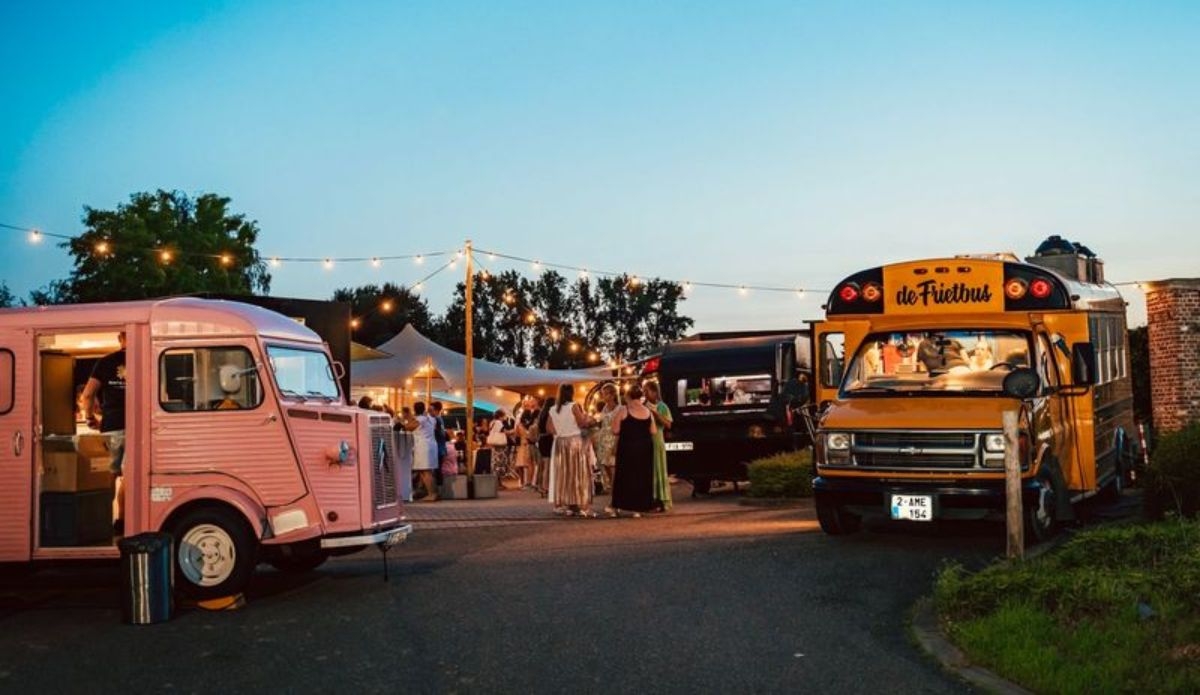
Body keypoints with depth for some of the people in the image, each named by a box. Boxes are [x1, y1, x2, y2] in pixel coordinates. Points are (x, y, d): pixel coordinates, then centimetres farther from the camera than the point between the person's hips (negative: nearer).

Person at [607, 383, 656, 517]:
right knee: (642, 476, 9)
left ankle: (616, 507, 10)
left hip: (627, 447, -3)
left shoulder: (622, 410, -9)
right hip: (645, 447, 3)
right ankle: (637, 508, 9)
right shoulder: (648, 411, 4)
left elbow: (615, 431, -10)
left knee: (625, 475, 5)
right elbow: (653, 431, 6)